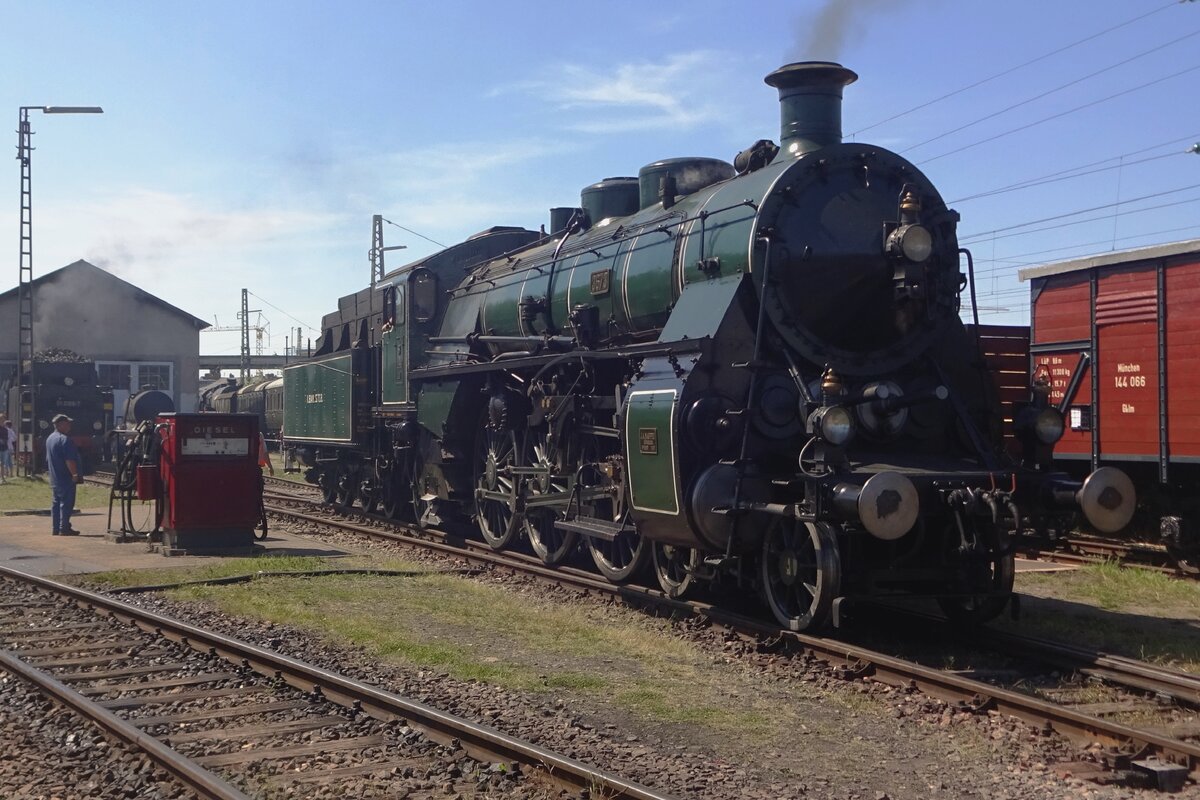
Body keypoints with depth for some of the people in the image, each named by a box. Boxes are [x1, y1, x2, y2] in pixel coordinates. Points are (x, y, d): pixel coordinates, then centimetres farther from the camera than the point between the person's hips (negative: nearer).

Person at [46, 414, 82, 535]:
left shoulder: (49, 438, 13)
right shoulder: (64, 439, -18)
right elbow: (69, 460, -23)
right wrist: (75, 474, -18)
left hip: (54, 478, 10)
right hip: (66, 479, -10)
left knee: (56, 503, 12)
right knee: (66, 503, -5)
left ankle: (55, 528, 15)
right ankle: (64, 528, -5)